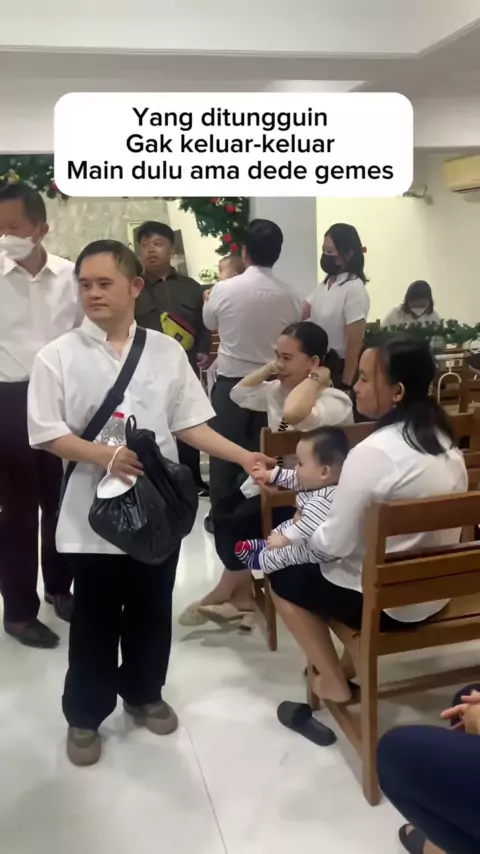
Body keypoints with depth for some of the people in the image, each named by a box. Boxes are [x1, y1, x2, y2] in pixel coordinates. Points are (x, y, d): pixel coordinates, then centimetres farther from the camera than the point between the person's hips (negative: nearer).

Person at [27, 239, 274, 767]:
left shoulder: (167, 351, 1)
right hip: (95, 510, -2)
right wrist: (104, 456, -25)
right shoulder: (58, 356, -6)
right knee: (95, 619, 11)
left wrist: (243, 457, -8)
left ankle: (143, 693, 41)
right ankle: (84, 714, 31)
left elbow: (189, 424, 2)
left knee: (151, 611, 18)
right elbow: (48, 434, -9)